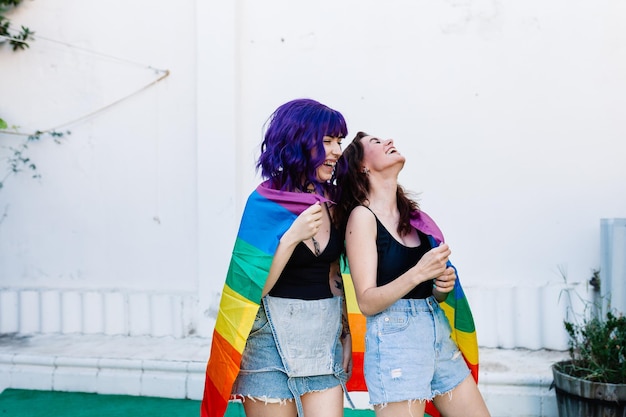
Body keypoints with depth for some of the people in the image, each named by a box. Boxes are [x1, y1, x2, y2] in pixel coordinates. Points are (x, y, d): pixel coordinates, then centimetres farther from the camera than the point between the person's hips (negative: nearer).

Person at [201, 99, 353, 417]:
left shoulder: (331, 200, 3)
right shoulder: (265, 202, -11)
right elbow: (253, 287, -14)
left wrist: (345, 334, 13)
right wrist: (291, 237, -23)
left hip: (326, 338, 4)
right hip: (274, 339, -4)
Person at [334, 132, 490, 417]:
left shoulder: (411, 216, 12)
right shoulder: (362, 215, -7)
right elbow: (367, 302, -14)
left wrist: (443, 288, -2)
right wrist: (418, 273, -25)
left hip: (439, 331, 7)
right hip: (394, 337, -7)